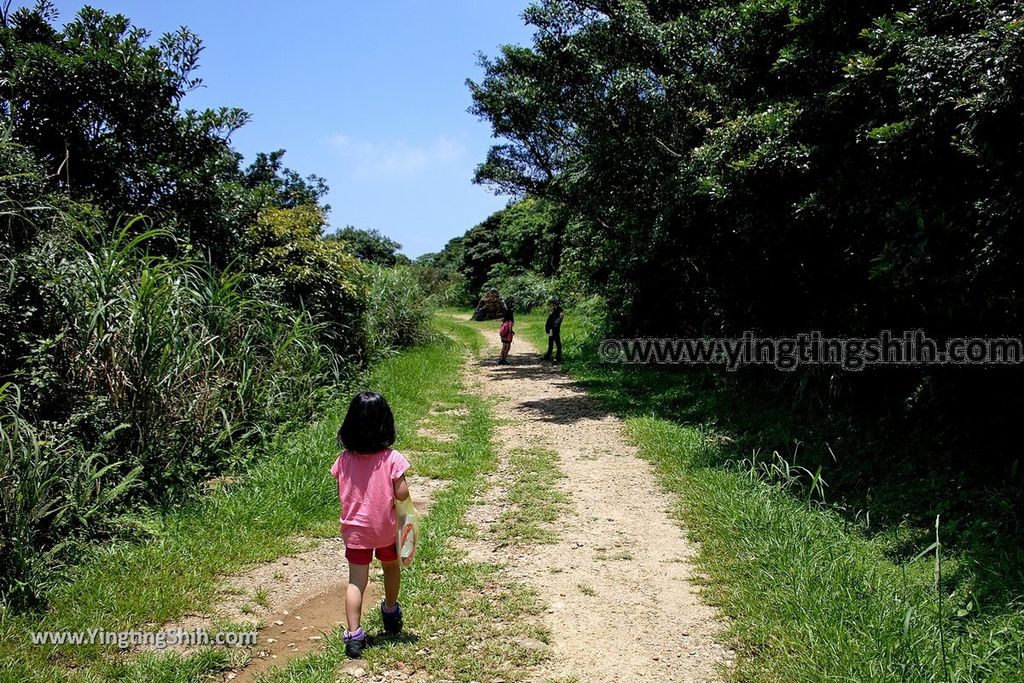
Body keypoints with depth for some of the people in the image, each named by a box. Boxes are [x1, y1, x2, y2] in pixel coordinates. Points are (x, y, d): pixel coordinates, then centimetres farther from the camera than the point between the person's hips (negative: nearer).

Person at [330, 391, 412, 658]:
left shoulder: (345, 459, -10)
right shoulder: (392, 459, -19)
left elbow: (341, 494, -1)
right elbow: (401, 494, -19)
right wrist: (403, 485, 2)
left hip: (354, 529, 1)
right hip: (386, 528, -1)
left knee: (356, 581, 6)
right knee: (392, 567, 26)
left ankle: (354, 636, 0)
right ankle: (390, 612, 45)